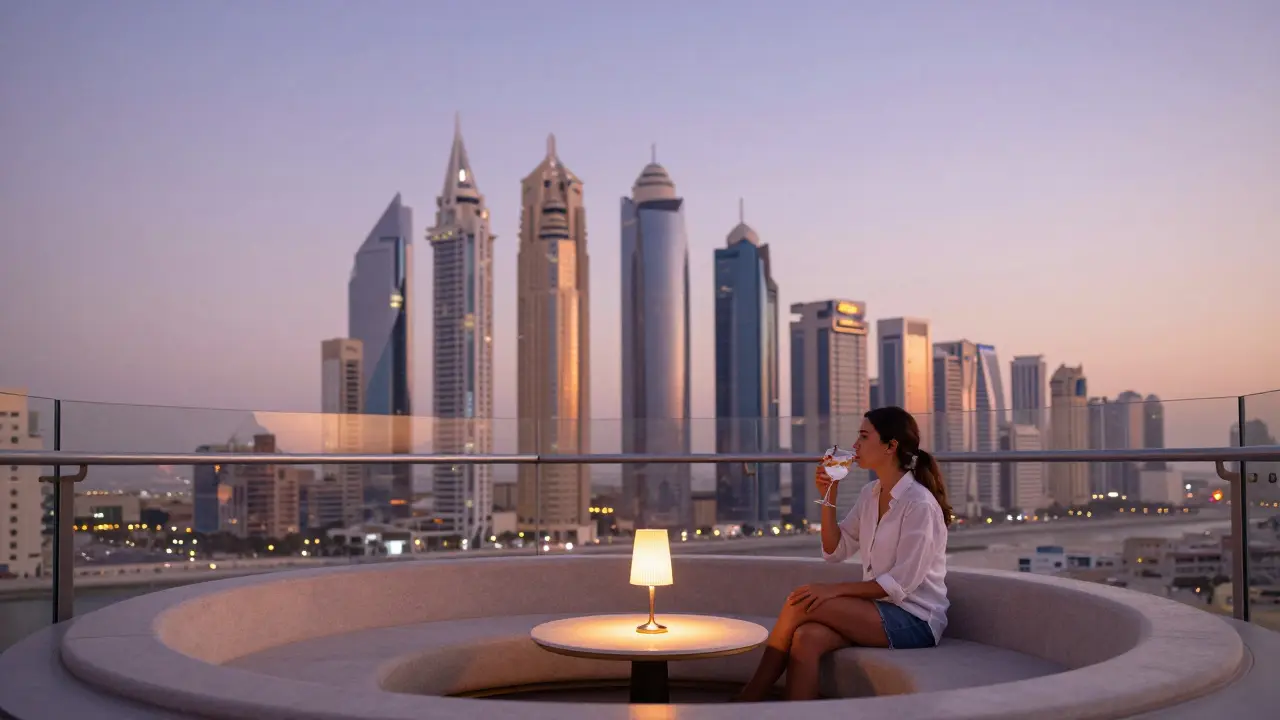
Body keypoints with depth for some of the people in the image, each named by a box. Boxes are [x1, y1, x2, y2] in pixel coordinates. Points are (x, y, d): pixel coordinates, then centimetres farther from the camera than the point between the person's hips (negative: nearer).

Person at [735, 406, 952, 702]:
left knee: (800, 605, -21)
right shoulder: (870, 494, 11)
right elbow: (835, 551, 13)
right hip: (879, 608, 7)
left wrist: (836, 589, -21)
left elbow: (901, 583, -18)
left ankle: (749, 699, -10)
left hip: (915, 619, -7)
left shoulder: (919, 503, -15)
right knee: (806, 639, -25)